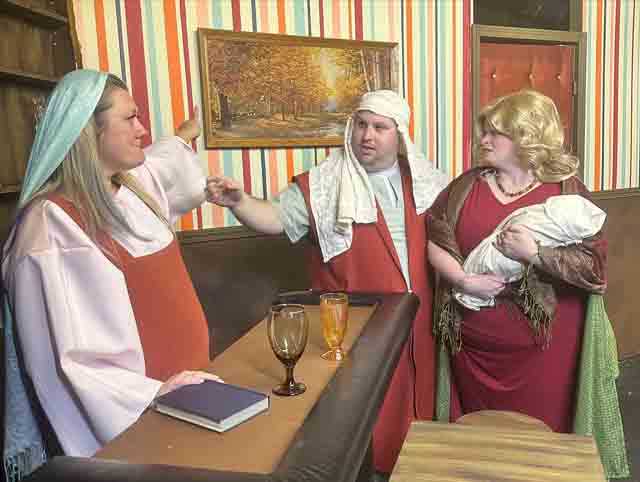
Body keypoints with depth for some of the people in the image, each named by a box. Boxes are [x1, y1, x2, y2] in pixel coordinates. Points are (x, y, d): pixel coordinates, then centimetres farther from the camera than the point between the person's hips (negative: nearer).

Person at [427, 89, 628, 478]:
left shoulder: (567, 190, -5)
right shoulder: (466, 185, 3)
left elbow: (596, 268, -11)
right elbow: (432, 240, 1)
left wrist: (534, 254, -23)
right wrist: (464, 281, -14)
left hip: (542, 348, -2)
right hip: (474, 346, 3)